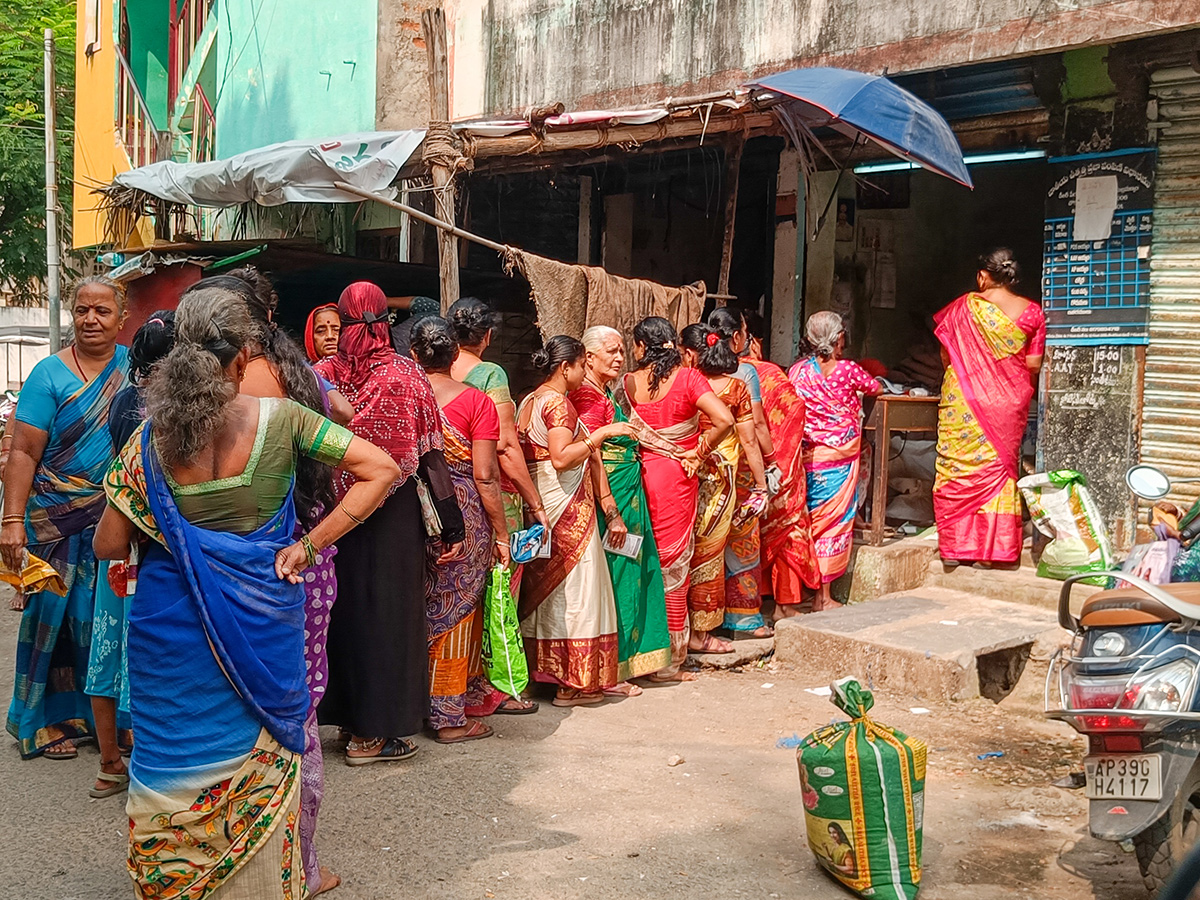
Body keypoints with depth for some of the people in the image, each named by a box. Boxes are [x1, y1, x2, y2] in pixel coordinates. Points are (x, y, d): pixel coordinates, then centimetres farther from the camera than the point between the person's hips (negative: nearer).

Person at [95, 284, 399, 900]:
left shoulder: (150, 437, -6)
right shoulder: (279, 419, -10)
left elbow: (108, 545, -2)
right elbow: (382, 468, -12)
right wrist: (309, 544, -10)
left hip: (171, 620, 1)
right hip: (262, 616, -1)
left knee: (176, 762, 14)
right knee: (260, 757, 15)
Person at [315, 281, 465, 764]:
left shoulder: (321, 376, -4)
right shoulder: (407, 375, -9)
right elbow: (430, 455, -8)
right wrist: (451, 526, -4)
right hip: (395, 514, -2)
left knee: (343, 605, 16)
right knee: (386, 611, 6)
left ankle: (346, 715, 28)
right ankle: (371, 733, 12)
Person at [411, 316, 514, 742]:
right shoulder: (476, 401, -8)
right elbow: (485, 476, -10)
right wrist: (501, 534, -2)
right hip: (462, 516, -3)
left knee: (416, 611, 17)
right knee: (455, 612, 6)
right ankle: (449, 717, 12)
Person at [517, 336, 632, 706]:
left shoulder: (528, 402, 14)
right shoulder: (559, 403, -14)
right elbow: (561, 457, -24)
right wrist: (602, 433, -20)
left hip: (539, 505, 9)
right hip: (567, 507, -9)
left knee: (544, 588, 14)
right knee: (574, 589, -3)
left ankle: (543, 666, 21)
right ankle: (573, 683, 0)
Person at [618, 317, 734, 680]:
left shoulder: (628, 383, -1)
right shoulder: (687, 378, -8)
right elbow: (724, 420, -18)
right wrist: (698, 451, -8)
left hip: (639, 474, 2)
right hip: (676, 476, -2)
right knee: (673, 563, 5)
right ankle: (669, 661, 10)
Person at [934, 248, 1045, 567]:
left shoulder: (964, 307, -6)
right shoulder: (1032, 312, -1)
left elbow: (946, 355, 0)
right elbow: (1033, 364, -1)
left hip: (965, 401, -2)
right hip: (1009, 401, 2)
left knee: (958, 468, 5)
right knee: (999, 469, 11)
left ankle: (955, 545, 6)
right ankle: (996, 546, 12)